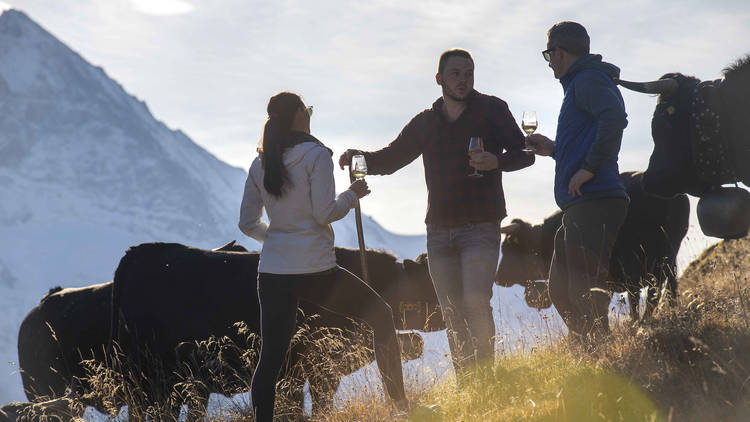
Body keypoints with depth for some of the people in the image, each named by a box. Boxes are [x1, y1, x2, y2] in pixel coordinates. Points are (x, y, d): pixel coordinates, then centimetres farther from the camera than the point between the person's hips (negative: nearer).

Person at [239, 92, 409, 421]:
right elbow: (324, 213, -14)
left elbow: (247, 223, 10)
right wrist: (353, 195, 3)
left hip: (272, 273, 5)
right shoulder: (316, 156, -8)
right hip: (315, 270, -4)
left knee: (270, 358, 6)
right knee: (381, 316, 14)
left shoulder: (260, 164, 8)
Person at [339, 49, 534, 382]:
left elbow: (524, 153, -1)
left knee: (476, 302, -19)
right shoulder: (425, 122, 13)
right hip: (439, 231, 4)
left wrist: (497, 161, -22)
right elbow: (391, 158, 19)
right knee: (453, 315, 4)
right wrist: (362, 158, -2)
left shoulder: (492, 110, 2)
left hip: (481, 227, -4)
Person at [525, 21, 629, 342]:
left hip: (594, 201, -11)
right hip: (581, 207, 11)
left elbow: (614, 117, -25)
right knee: (561, 291, 12)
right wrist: (554, 150, 32)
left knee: (585, 292, -15)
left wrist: (589, 168, -23)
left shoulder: (588, 80, -4)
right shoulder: (580, 83, 27)